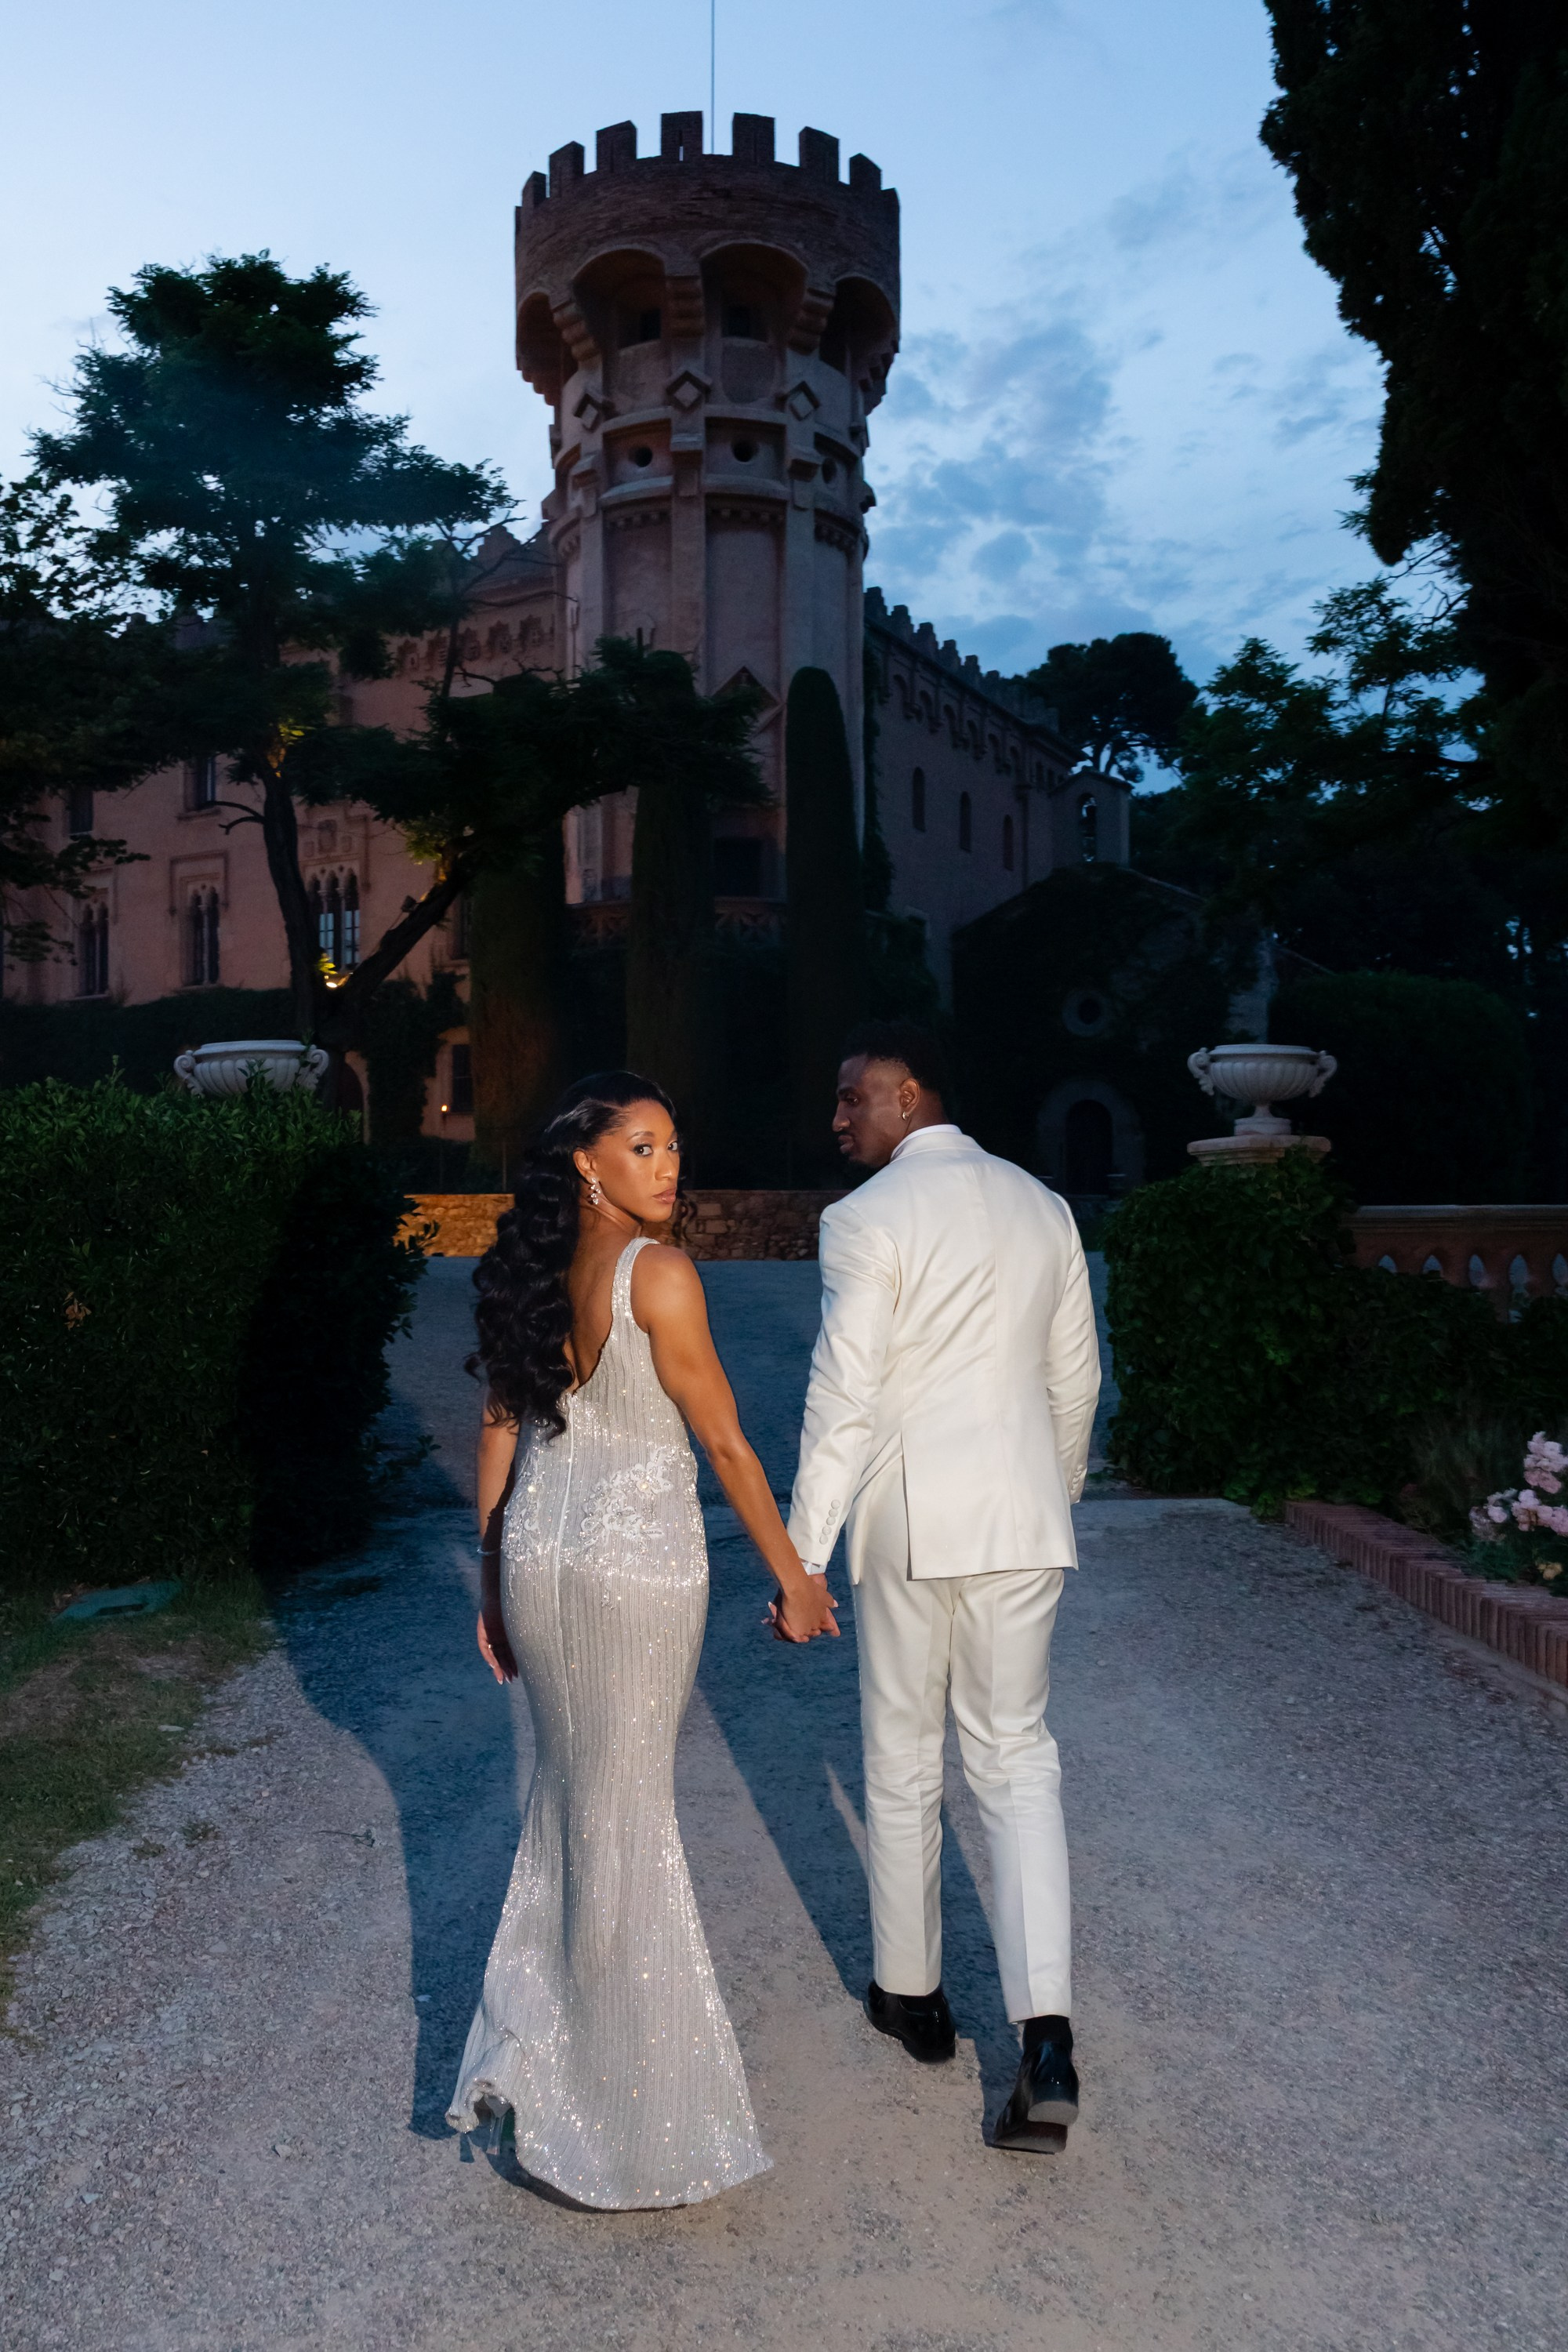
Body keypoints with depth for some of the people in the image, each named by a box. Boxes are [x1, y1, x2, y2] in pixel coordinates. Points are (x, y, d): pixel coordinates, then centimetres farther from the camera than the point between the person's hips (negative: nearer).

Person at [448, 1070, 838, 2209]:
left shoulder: (532, 1270, 4)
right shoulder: (659, 1275, -17)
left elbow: (499, 1431, 8)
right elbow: (725, 1443, -13)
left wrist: (494, 1581, 17)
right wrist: (794, 1579, -3)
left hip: (536, 1554, 7)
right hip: (637, 1559, -6)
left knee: (572, 1787, 22)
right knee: (628, 1808, 8)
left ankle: (534, 2048, 36)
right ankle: (635, 2087, 25)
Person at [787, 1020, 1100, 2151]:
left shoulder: (867, 1218, -12)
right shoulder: (1043, 1207, 6)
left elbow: (844, 1401, -15)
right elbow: (1076, 1381, 11)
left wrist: (802, 1555, -8)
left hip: (909, 1523, -4)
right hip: (1024, 1519, 5)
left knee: (903, 1763, 14)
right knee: (1019, 1761, 12)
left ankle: (911, 1992, 32)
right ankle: (1046, 2035, 3)